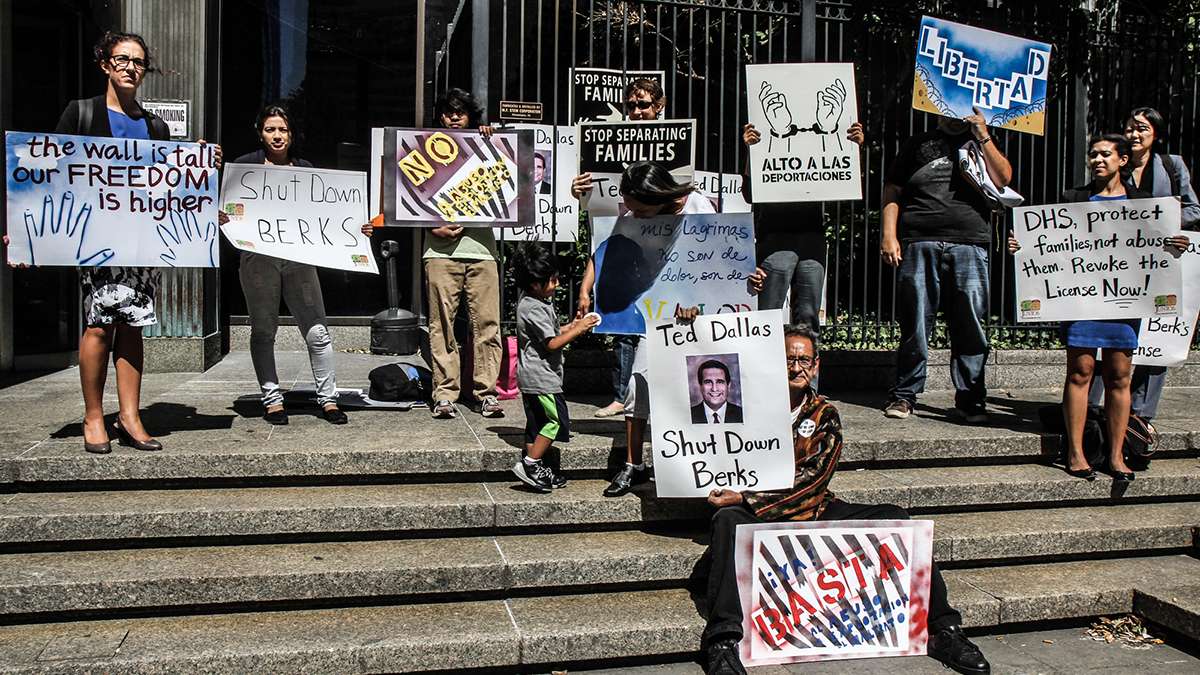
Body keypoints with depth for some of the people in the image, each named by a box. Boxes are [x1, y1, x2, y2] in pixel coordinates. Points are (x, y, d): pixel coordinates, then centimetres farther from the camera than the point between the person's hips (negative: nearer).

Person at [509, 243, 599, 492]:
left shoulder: (534, 301, 13)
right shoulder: (534, 309, -20)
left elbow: (549, 333, 23)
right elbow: (552, 343, -21)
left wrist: (571, 326, 10)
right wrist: (578, 330, -14)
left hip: (531, 378, 10)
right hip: (541, 378, -10)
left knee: (537, 423, 14)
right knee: (555, 420, -6)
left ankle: (535, 469, 21)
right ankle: (529, 464, -3)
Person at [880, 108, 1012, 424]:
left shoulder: (983, 143, 22)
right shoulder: (918, 144, 20)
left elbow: (1003, 180, 4)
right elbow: (892, 190, 12)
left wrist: (983, 136, 1)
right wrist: (889, 235, 0)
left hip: (969, 244, 1)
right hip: (919, 243, 0)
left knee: (970, 324, -4)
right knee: (914, 322, -1)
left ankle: (970, 397, 5)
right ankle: (904, 394, 8)